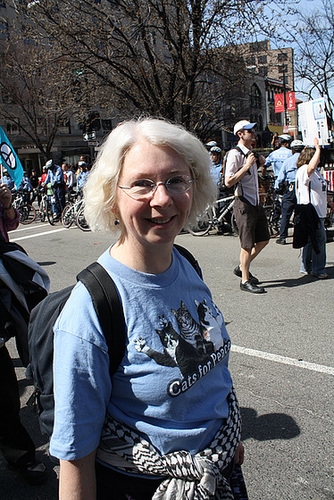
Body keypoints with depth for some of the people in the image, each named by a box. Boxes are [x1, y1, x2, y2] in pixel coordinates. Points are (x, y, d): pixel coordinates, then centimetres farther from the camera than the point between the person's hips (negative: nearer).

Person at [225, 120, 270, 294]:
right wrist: (247, 165, -20)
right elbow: (228, 182, -21)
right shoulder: (235, 154, -13)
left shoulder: (251, 152, 15)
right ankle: (245, 281, 10)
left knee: (263, 240, 13)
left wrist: (258, 164, 9)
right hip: (244, 203, -9)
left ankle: (242, 268, 29)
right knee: (248, 245, -3)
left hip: (255, 202, 9)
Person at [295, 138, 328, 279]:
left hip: (318, 212, 10)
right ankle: (318, 269, -2)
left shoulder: (316, 172, 19)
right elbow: (311, 167, -35)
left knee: (311, 240, 13)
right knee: (320, 238, -9)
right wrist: (318, 148, -30)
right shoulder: (303, 170, -12)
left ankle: (306, 266, 21)